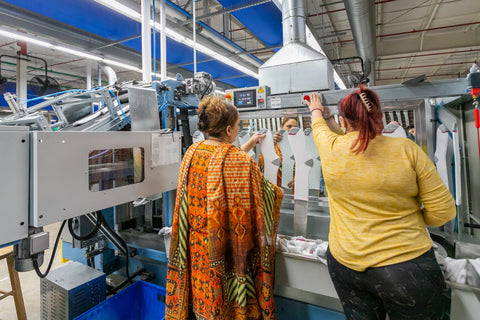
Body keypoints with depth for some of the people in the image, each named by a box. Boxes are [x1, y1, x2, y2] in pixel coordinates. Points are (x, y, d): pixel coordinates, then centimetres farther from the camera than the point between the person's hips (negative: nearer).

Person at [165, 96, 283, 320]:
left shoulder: (192, 152, -4)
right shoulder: (242, 162, -22)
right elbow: (266, 194, -9)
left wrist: (246, 146, 19)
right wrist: (279, 191, 14)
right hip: (227, 249, -5)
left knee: (202, 298, 25)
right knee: (228, 301, 17)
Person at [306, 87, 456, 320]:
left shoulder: (331, 148, -9)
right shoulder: (406, 149, -12)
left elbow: (319, 126, 16)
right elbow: (443, 212, -8)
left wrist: (316, 110, 36)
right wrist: (405, 218, 10)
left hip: (345, 263, 2)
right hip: (407, 268, -1)